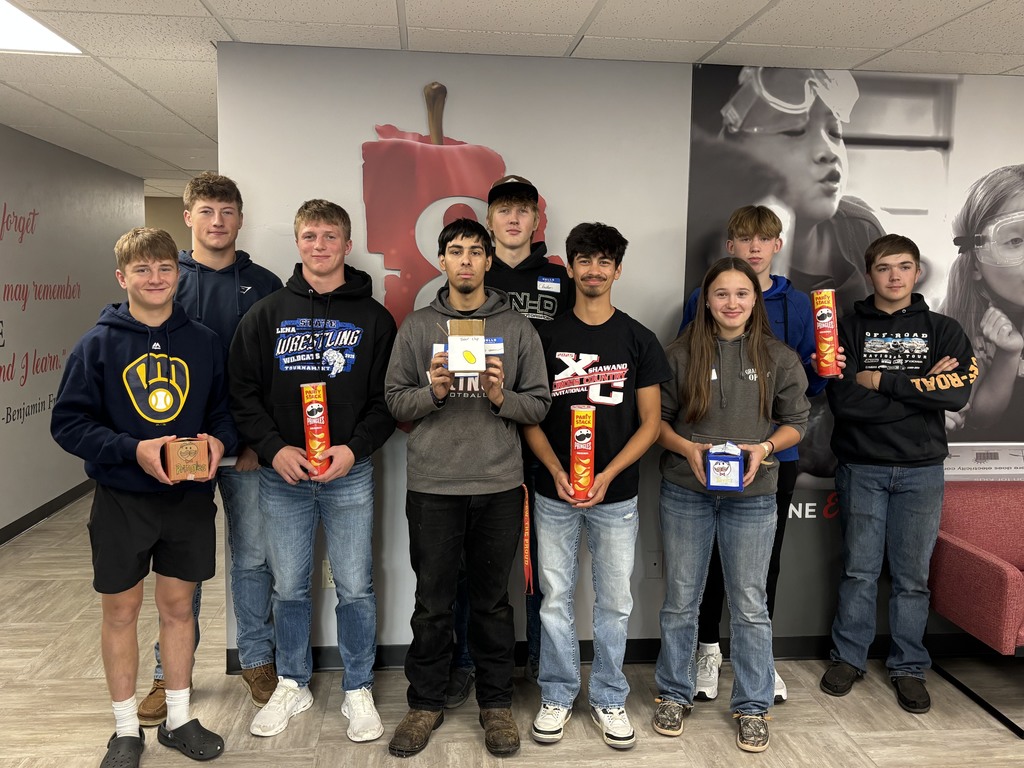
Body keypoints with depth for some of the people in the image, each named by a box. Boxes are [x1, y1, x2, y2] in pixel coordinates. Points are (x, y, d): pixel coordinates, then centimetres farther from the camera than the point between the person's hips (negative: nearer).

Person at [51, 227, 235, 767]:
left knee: (178, 606, 13)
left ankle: (179, 719, 30)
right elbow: (67, 422, -7)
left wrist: (218, 440, -14)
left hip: (189, 499, 2)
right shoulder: (99, 344, -5)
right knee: (121, 610, 10)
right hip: (121, 500, -1)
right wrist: (133, 450, -20)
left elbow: (226, 410, 7)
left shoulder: (204, 342, 1)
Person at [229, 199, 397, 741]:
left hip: (349, 473, -1)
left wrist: (355, 447, -13)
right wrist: (273, 448, -9)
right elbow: (242, 390, 3)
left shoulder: (373, 319, 3)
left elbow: (389, 398, 1)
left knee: (355, 588, 5)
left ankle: (358, 691, 22)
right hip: (281, 474, 2)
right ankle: (292, 685, 31)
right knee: (289, 587, 13)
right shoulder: (266, 315, 6)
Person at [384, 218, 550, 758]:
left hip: (498, 486, 0)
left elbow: (539, 405, 3)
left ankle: (496, 703, 29)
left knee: (492, 601, 12)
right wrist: (433, 390, -16)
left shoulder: (517, 328, 5)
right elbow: (395, 401, 3)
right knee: (432, 602, 10)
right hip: (431, 485, 0)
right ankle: (425, 703, 28)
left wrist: (501, 397, -16)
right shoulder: (416, 327, 6)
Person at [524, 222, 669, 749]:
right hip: (555, 493, 0)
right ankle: (557, 696, 26)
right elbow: (529, 416, 2)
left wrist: (608, 475, -12)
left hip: (616, 495, 0)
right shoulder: (546, 337, 3)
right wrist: (556, 470, -13)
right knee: (556, 599, 8)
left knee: (614, 602, 10)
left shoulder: (639, 341, 2)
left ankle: (609, 699, 28)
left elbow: (650, 422, 0)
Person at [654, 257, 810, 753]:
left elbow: (796, 422, 6)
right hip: (686, 492, 0)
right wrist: (687, 448, -14)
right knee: (680, 600, 11)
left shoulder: (778, 358, 2)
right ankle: (674, 694, 29)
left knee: (750, 605, 8)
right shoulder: (681, 353, 0)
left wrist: (764, 448, -12)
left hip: (752, 494, 0)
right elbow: (656, 418, 2)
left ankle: (752, 706, 25)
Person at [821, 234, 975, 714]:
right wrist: (922, 388, -13)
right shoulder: (849, 329, 2)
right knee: (859, 570, 6)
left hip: (921, 470, 1)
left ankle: (909, 667, 22)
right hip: (862, 467, -1)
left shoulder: (943, 330, 6)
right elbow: (844, 400, -13)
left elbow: (957, 393, -12)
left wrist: (882, 380, -13)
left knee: (912, 575, 8)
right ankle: (849, 658, 22)